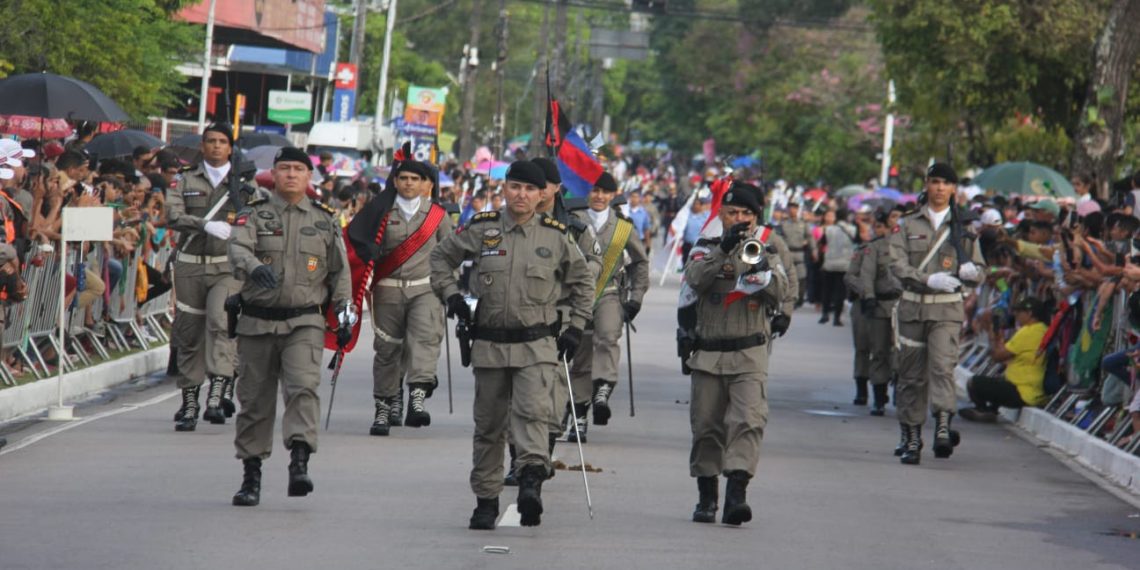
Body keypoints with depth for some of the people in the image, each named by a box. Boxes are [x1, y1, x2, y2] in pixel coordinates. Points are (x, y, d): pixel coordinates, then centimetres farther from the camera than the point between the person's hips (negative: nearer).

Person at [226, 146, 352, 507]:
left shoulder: (325, 220, 10)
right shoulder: (254, 214, 3)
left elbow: (339, 270, 17)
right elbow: (237, 248, -16)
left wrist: (345, 312, 9)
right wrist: (255, 267, -37)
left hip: (304, 322, 0)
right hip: (257, 321, 0)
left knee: (303, 387, -21)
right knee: (255, 399, 6)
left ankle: (300, 463, -31)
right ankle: (251, 474, 16)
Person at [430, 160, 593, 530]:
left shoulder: (555, 236, 2)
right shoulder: (481, 231, 2)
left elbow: (582, 282, 16)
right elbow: (440, 258, 17)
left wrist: (575, 329, 8)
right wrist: (451, 296, 3)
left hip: (537, 346, -2)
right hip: (489, 344, 2)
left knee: (533, 410, -24)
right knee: (489, 426, 9)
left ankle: (531, 480, -37)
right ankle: (486, 500, 17)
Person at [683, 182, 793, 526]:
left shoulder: (766, 253, 9)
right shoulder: (707, 249, 9)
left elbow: (784, 294, -5)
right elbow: (696, 278, -12)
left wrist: (762, 270, -24)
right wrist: (724, 249, -25)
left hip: (750, 355, -1)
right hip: (709, 353, 1)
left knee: (749, 420, -17)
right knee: (706, 426, 6)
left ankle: (736, 493, -25)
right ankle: (707, 497, 19)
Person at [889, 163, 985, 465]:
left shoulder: (963, 227, 10)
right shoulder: (908, 224, 9)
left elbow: (978, 273, 11)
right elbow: (897, 264, -2)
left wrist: (970, 272, -14)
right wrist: (929, 280, -17)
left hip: (948, 309, -1)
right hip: (913, 307, 1)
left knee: (943, 365, -19)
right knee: (912, 374, 4)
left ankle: (943, 427, -30)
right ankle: (910, 437, 13)